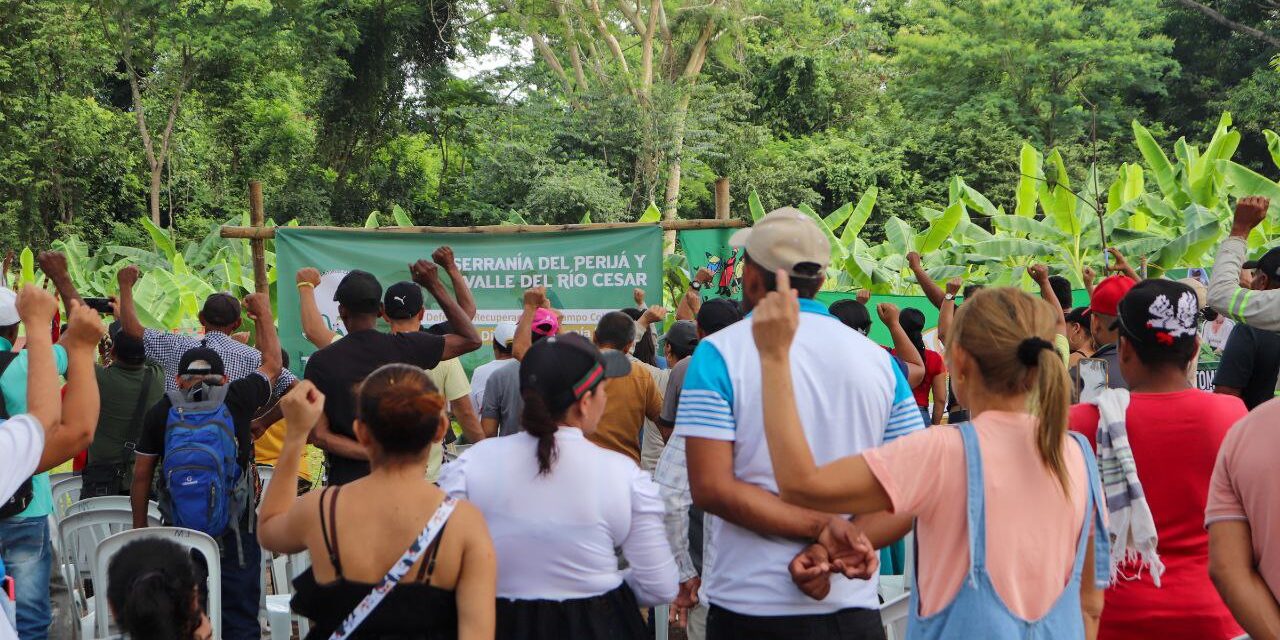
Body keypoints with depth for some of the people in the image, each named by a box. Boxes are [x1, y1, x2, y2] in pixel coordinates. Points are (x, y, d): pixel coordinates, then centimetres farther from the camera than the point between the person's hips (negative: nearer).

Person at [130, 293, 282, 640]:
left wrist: (139, 529, 15)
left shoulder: (160, 412, 0)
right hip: (235, 533, -1)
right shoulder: (237, 399, -3)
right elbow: (272, 364, 15)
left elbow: (141, 475, 4)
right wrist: (263, 311, 28)